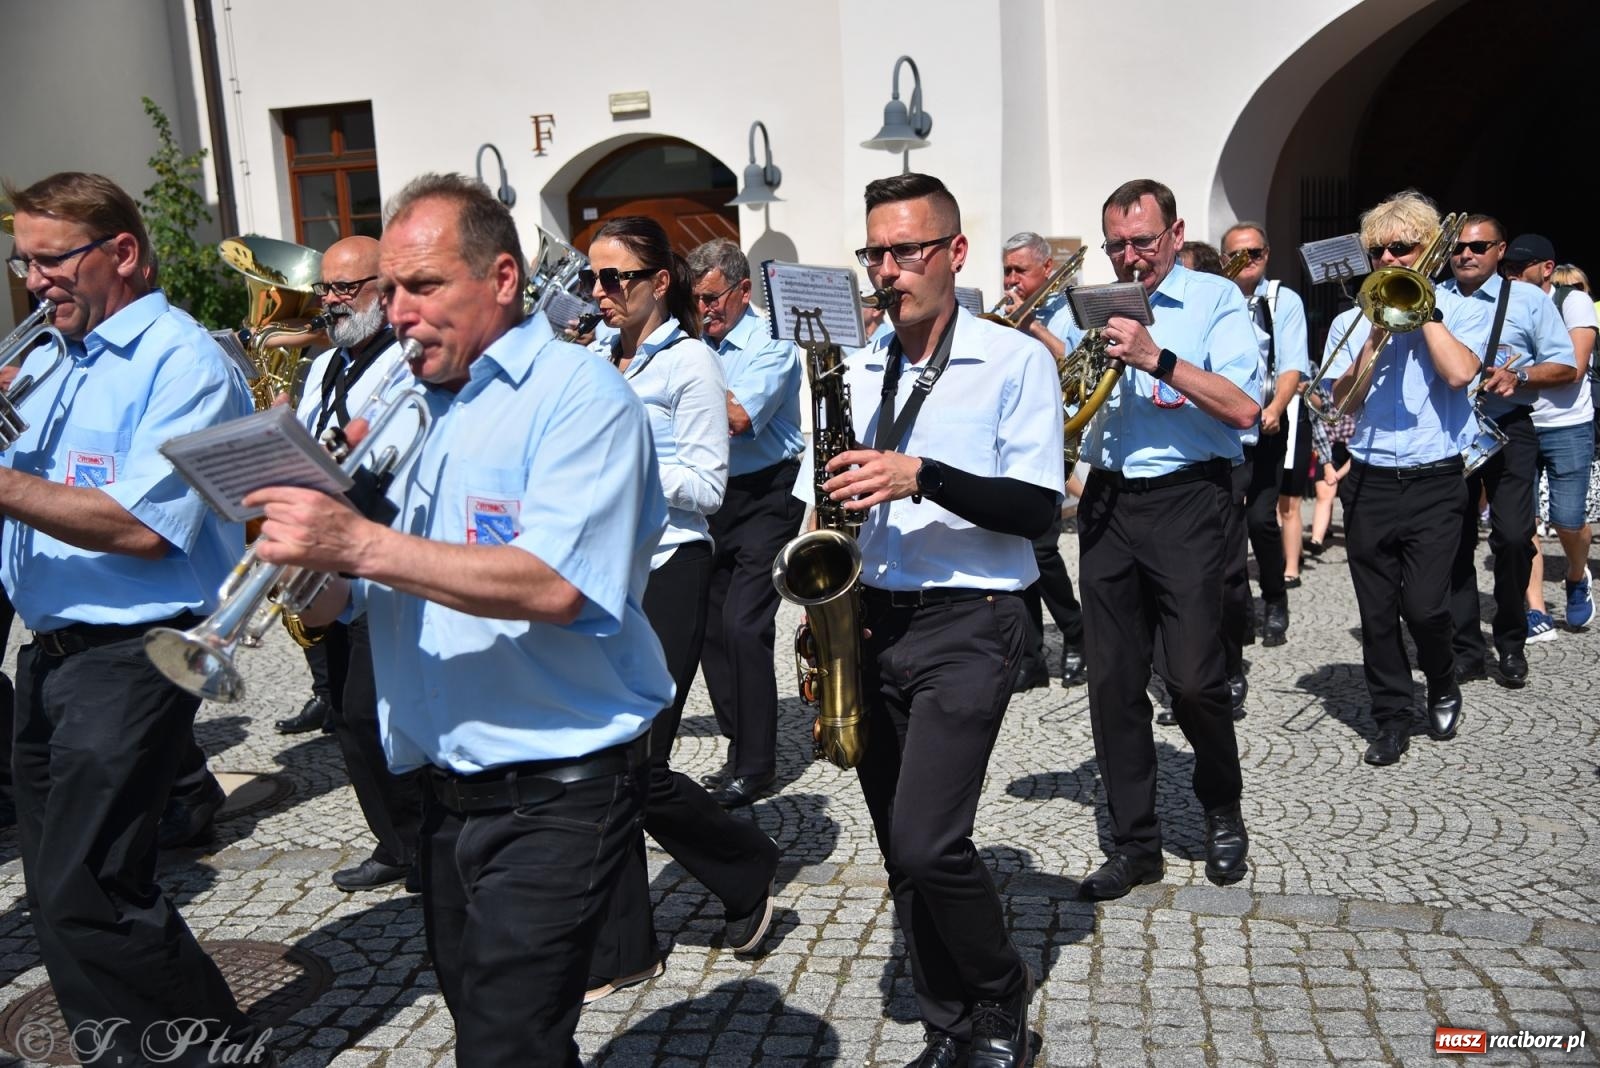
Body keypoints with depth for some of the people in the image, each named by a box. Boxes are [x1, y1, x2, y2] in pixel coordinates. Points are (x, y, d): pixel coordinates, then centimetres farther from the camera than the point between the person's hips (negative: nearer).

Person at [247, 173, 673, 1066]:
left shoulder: (580, 397, -12)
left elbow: (555, 586, -27)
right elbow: (337, 600, 13)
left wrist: (360, 543, -29)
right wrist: (308, 562, -11)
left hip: (555, 791, -8)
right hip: (449, 785, 8)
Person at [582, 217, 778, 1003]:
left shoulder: (690, 362, -6)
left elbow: (706, 488, -12)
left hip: (664, 574, -7)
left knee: (639, 767, -6)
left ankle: (749, 869, 23)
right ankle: (620, 949, 19)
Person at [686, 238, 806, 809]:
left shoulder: (771, 344, -9)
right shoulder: (698, 346, 12)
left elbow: (738, 417, -24)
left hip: (766, 498, -7)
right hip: (714, 499, 7)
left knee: (743, 625, -13)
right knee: (707, 625, 8)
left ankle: (757, 763, -2)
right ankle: (740, 747, 21)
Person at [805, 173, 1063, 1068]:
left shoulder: (1016, 360, -3)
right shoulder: (857, 373, 12)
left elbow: (1038, 508, -11)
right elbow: (821, 497, 16)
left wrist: (921, 476, -22)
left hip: (967, 622, -5)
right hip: (869, 622, 5)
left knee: (927, 843, -15)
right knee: (905, 855, 11)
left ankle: (1003, 996, 14)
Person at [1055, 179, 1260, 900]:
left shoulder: (1215, 299, 0)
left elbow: (1244, 408, -12)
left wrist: (1156, 358, -20)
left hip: (1185, 498, -4)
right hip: (1106, 502, 4)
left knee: (1193, 679, -5)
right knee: (1112, 680, 5)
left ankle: (1222, 809, 25)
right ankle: (1135, 842, 18)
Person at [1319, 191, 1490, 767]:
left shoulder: (1461, 310, 4)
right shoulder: (1351, 321, 9)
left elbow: (1458, 372, -16)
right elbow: (1340, 401, -1)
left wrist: (1423, 310, -8)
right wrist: (1377, 335, -9)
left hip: (1434, 481, -2)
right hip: (1368, 482, 3)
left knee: (1424, 604, -9)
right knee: (1377, 611, 5)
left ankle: (1442, 688, 21)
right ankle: (1392, 719, 19)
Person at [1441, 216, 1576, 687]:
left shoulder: (1528, 299, 5)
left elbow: (1566, 368, 3)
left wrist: (1518, 376, -14)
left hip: (1506, 429, -2)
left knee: (1514, 537, -10)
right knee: (1454, 542, 3)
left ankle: (1511, 643, 10)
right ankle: (1464, 650, 13)